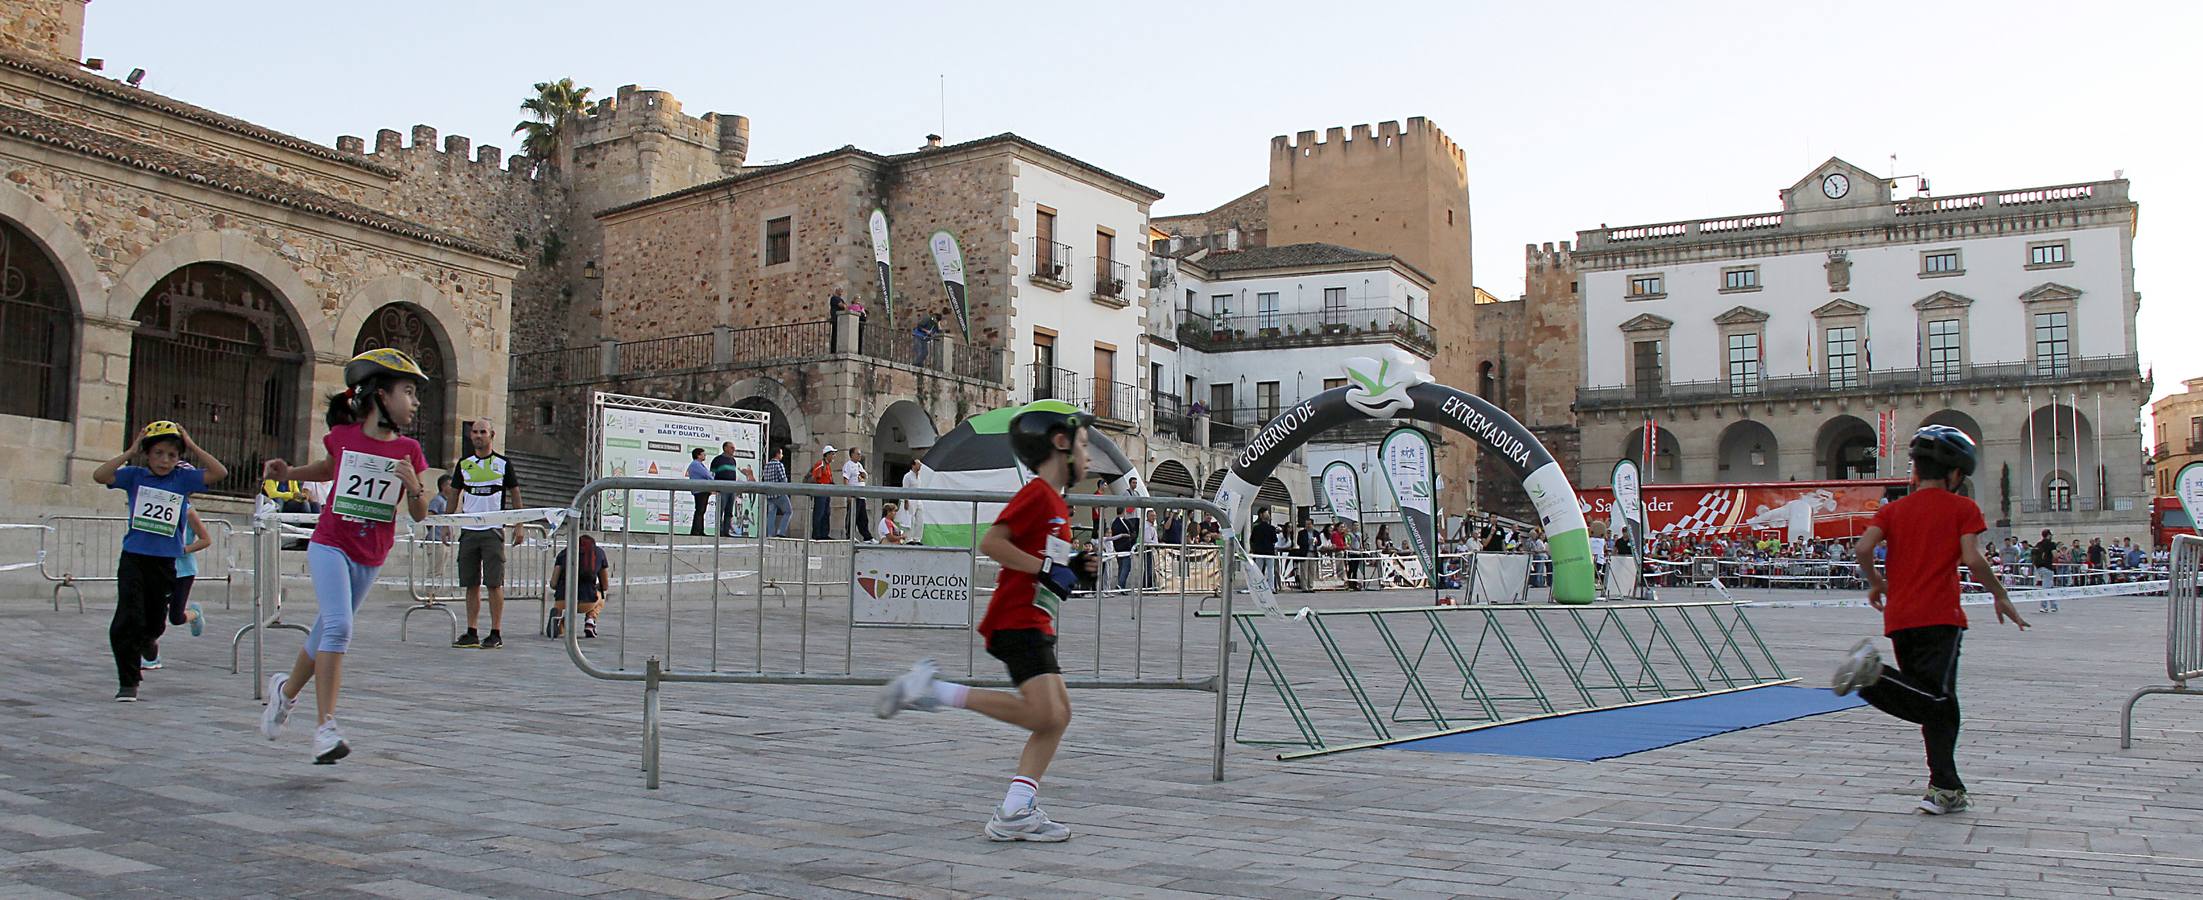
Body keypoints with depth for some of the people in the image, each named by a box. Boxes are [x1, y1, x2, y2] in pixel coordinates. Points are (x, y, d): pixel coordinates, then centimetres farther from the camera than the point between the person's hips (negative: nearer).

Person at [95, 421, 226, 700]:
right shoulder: (135, 476, 0)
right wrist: (130, 452, -12)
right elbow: (99, 476, -11)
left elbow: (220, 473, -9)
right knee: (128, 619, -10)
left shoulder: (183, 478, 1)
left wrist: (193, 447, -10)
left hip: (165, 562, 2)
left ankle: (133, 657, 48)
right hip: (133, 559, -2)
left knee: (155, 624, 16)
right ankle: (128, 681, 2)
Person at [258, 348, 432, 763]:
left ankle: (286, 689, 42)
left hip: (370, 557, 3)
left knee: (329, 631, 14)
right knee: (338, 628, -19)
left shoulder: (409, 450, -1)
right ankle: (325, 726, -15)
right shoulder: (343, 436, -3)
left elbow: (420, 514, 1)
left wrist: (414, 487, -18)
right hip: (330, 545, -3)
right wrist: (288, 472, 5)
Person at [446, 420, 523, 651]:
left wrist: (518, 526, -1)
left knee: (494, 583, -6)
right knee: (471, 584, 5)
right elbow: (453, 495, 17)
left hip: (493, 530, -4)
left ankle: (496, 634, -2)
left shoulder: (503, 464, 3)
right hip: (468, 530, 4)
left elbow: (515, 495, 5)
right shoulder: (463, 464, 12)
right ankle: (471, 634, 10)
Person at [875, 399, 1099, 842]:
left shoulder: (1055, 503, 21)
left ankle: (1014, 814, 1)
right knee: (1043, 715, -18)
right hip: (1017, 619, -10)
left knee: (1059, 714, 5)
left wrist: (1073, 568, 13)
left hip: (1033, 624, 10)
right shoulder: (1037, 493, -9)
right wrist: (1046, 569, -18)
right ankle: (936, 691, -11)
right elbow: (991, 542, -18)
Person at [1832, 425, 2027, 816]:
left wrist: (1876, 583, 16)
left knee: (1935, 706, 12)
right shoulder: (1963, 508, 3)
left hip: (1899, 618, 5)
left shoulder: (1894, 510, 13)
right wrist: (2000, 596, 5)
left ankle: (1945, 789, 10)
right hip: (1939, 616, -5)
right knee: (1936, 703, -12)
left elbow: (1863, 548, -2)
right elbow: (1973, 560, -9)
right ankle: (1874, 674, -35)